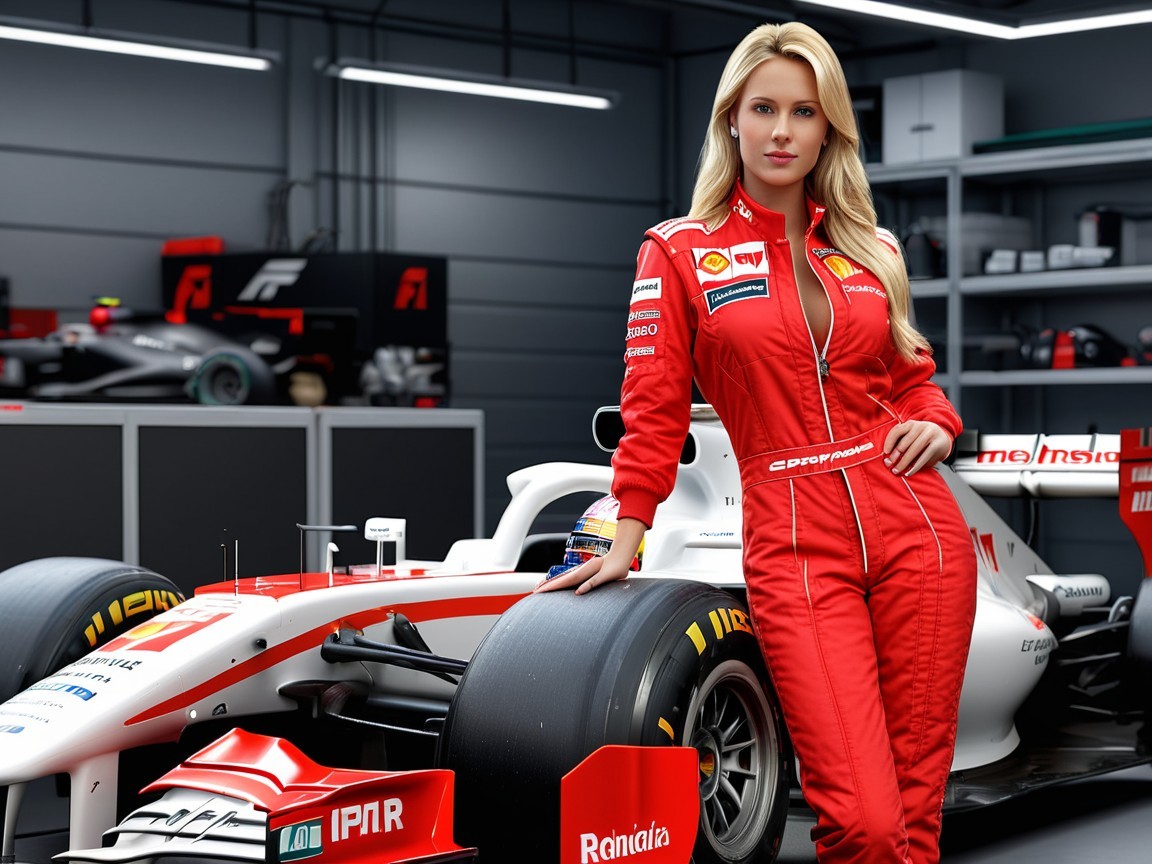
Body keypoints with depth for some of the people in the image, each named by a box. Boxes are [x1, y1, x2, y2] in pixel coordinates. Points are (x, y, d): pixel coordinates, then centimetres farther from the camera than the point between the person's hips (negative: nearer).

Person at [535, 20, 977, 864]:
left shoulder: (872, 250, 14)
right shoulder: (680, 253, 5)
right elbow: (654, 408, 4)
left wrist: (936, 420, 4)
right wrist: (626, 543, 2)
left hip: (917, 527, 3)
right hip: (794, 548, -3)